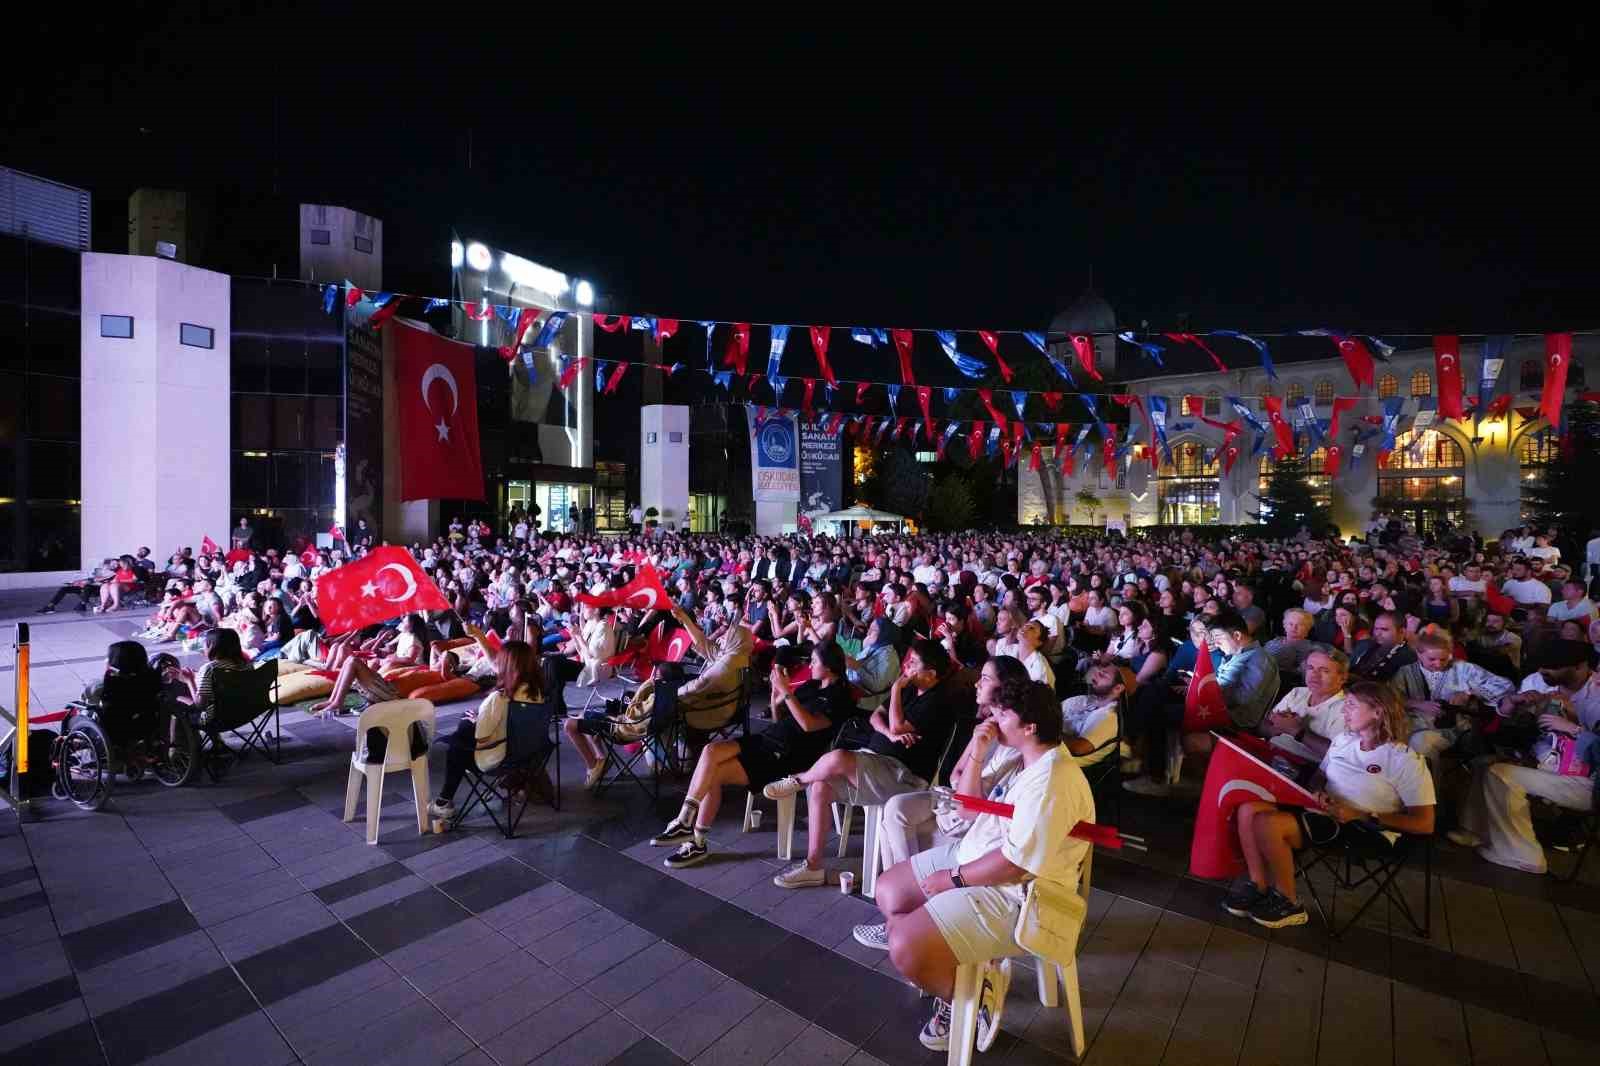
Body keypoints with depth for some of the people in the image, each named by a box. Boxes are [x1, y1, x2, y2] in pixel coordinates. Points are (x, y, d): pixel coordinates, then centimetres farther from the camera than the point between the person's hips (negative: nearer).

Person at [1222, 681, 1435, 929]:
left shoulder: (1406, 760, -7)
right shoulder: (1342, 740, 13)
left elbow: (1425, 824, -10)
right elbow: (1318, 777, 22)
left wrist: (1362, 816, -17)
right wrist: (1317, 793, -2)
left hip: (1366, 832, -7)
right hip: (1321, 813, 7)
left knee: (1267, 824, -29)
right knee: (1249, 809, -19)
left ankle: (1288, 903, -6)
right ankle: (1258, 885, -4)